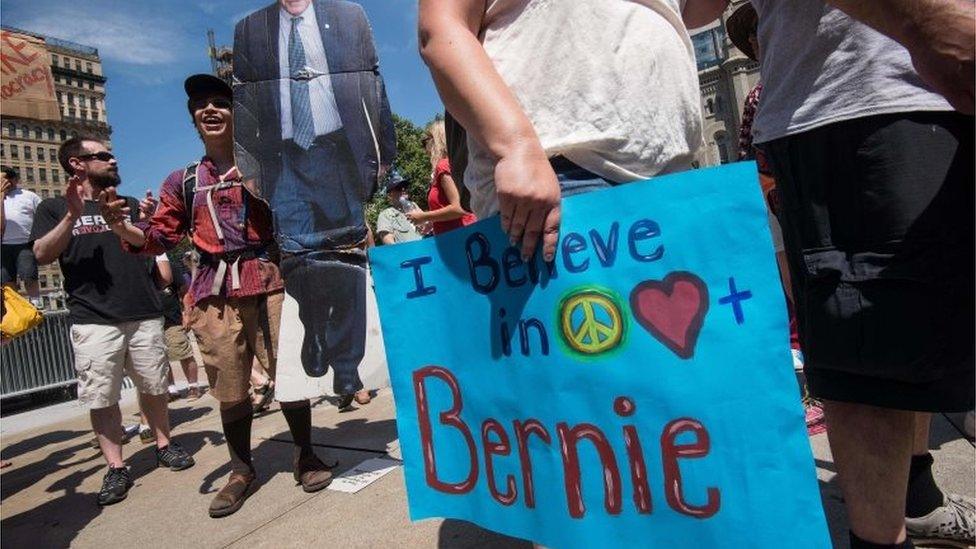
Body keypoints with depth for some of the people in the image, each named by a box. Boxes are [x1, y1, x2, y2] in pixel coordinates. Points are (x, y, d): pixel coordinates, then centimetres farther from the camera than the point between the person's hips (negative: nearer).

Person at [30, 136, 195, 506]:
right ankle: (116, 468, 8)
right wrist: (72, 216, -15)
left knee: (154, 387, 9)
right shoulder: (55, 208, 10)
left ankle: (164, 445, 23)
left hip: (144, 313, 3)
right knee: (101, 397, -1)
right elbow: (42, 255, -4)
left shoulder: (130, 205, 18)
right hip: (93, 320, -2)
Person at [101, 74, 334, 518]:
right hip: (215, 293, 3)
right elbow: (160, 236, 13)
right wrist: (119, 224, -3)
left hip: (268, 281, -2)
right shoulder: (183, 181, 16)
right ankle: (241, 470, 25)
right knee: (229, 388, 6)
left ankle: (305, 455, 19)